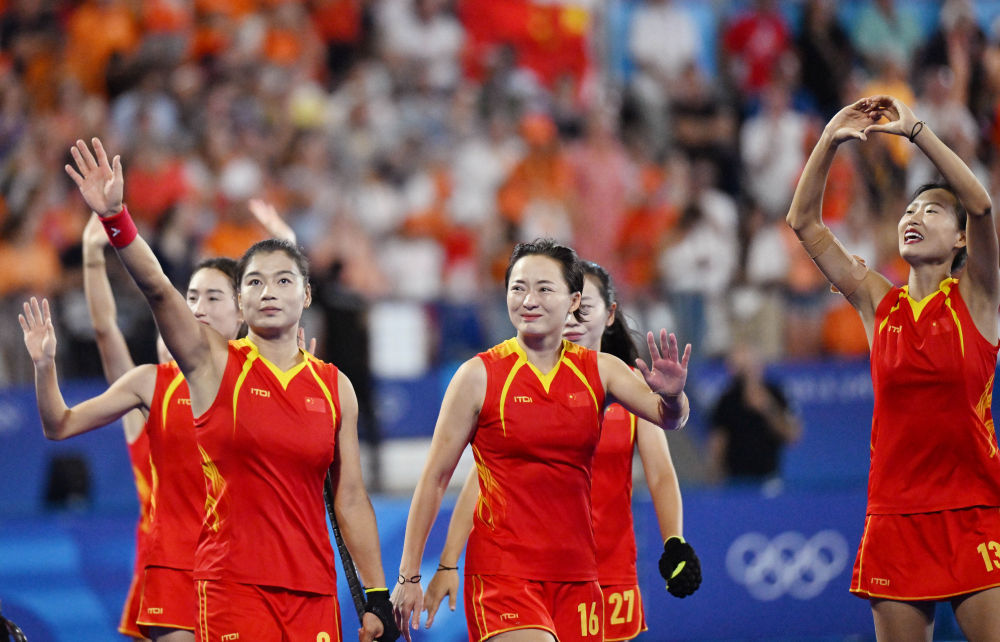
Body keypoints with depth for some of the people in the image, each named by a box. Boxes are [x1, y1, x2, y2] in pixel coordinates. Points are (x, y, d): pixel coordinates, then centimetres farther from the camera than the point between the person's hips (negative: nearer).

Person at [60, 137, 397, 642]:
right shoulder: (215, 364, 2)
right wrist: (114, 217, -28)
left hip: (312, 589, 3)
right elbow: (156, 288, -13)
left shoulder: (335, 387, 10)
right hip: (234, 582, -3)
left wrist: (376, 597, 7)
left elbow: (350, 499, 12)